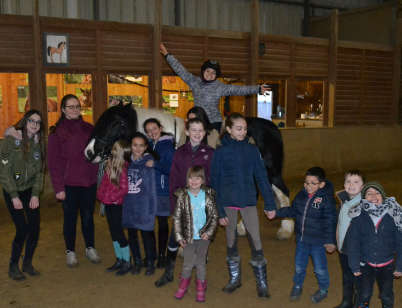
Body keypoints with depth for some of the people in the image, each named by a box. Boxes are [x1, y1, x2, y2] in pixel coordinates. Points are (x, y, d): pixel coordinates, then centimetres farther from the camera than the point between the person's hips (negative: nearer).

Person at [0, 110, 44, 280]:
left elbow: (39, 170, 6)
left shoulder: (37, 142, 2)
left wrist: (36, 194, -3)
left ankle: (27, 263, 20)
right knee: (22, 229, -9)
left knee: (35, 227, 0)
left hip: (30, 191, 5)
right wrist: (14, 196, -14)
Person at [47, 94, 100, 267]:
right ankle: (70, 252, 25)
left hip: (89, 182, 3)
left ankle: (90, 248, 30)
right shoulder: (57, 132, -5)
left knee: (88, 216, 14)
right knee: (70, 218, 9)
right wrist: (58, 187, -12)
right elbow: (53, 162, -7)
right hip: (69, 183, -3)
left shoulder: (89, 129, 6)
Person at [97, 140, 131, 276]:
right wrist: (102, 196, 3)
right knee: (113, 232, 15)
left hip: (116, 204, -8)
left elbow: (124, 189, -20)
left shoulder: (122, 168, -19)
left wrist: (112, 198, -13)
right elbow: (105, 182, 14)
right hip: (109, 203, 8)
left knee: (118, 232, 0)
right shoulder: (110, 163, 5)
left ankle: (127, 262, 15)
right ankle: (119, 260, 28)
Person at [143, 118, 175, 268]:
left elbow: (172, 169, -16)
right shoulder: (148, 145, 10)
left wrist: (155, 164, -23)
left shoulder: (168, 146, -8)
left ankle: (162, 255, 19)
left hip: (163, 190, -5)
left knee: (162, 222, 6)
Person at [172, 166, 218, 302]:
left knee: (201, 262, 8)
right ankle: (184, 284, 31)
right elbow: (176, 218, -2)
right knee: (188, 263, 4)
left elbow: (214, 217, 2)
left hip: (203, 236, 0)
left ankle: (201, 288, 26)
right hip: (188, 237, 0)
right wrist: (179, 237, -5)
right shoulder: (183, 196, -5)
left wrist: (209, 232, -9)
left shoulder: (208, 196, -3)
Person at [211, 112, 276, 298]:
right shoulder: (221, 152, -4)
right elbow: (215, 182, -3)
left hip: (248, 201, 1)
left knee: (256, 241, -2)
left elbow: (261, 177, 4)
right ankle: (234, 278, 30)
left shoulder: (252, 150, 1)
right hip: (228, 202, 0)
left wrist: (270, 203, 0)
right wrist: (219, 211, -6)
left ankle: (262, 284, 12)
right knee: (230, 241, 12)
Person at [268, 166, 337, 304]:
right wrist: (277, 213, 8)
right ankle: (297, 286, 43)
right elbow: (292, 210, 13)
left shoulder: (326, 199, -19)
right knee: (299, 266, 18)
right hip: (302, 239, 5)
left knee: (320, 268, 10)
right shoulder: (301, 195, -3)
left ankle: (323, 289, 37)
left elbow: (330, 221, -15)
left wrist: (330, 241, -15)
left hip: (318, 241, -5)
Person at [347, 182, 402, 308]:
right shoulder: (358, 215, -10)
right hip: (366, 264, 0)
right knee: (364, 294, 9)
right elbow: (353, 242, -7)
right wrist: (355, 266, -7)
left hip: (387, 265, 1)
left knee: (387, 296, 13)